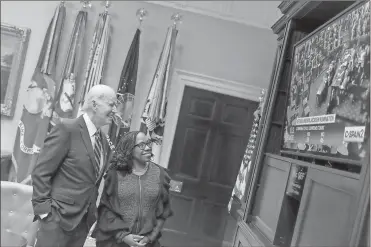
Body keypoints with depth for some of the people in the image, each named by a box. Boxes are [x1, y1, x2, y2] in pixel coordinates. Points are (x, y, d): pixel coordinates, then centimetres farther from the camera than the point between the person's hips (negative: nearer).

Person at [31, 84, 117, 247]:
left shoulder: (104, 142, 9)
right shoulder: (67, 129, -13)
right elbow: (40, 173, -13)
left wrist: (92, 211, 11)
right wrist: (44, 210, -15)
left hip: (85, 220, 7)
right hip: (60, 216, -7)